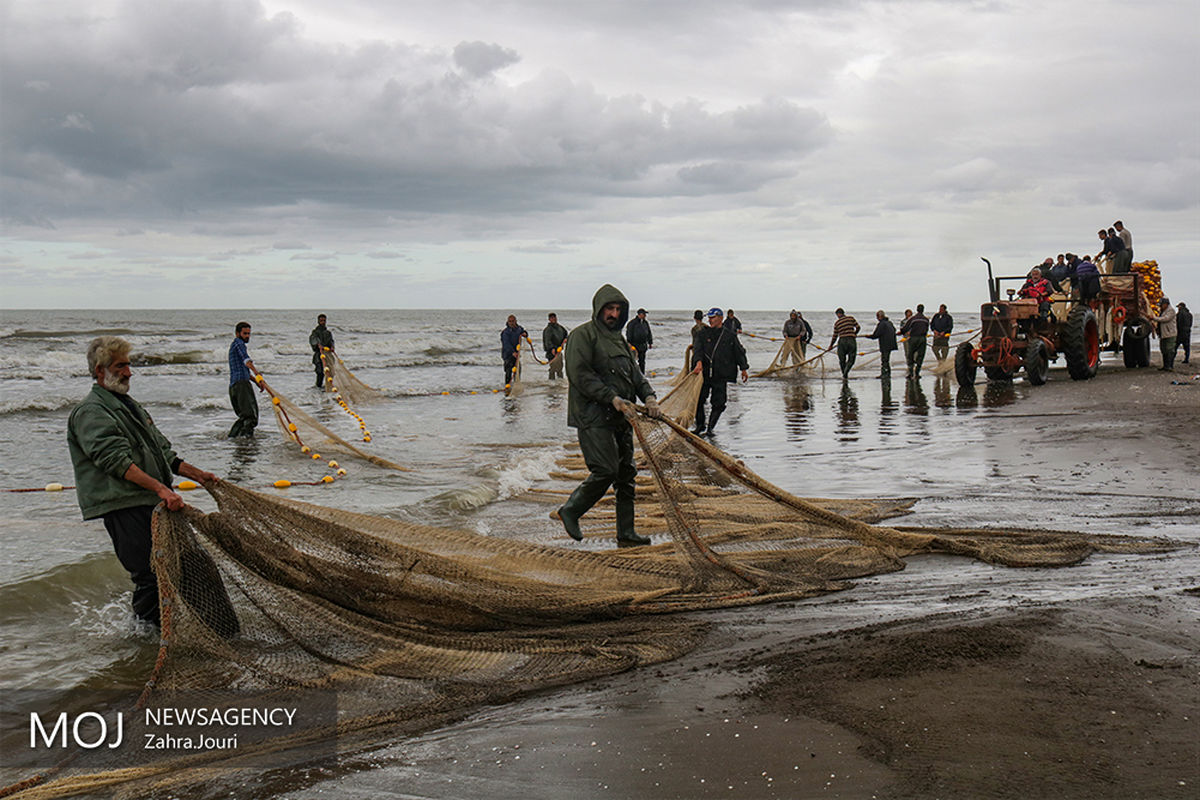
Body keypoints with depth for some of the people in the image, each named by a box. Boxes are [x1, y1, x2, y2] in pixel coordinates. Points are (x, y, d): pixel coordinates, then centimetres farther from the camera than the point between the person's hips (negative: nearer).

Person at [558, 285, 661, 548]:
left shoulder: (618, 338, 21)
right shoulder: (583, 335, -4)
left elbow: (634, 371, 18)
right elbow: (580, 374, -14)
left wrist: (648, 396, -2)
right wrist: (611, 398, -21)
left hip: (620, 418, 8)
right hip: (593, 417, -8)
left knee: (626, 472, 7)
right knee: (605, 471, -15)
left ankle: (626, 533, 13)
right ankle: (570, 511, 5)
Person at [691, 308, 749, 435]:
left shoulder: (730, 335, 7)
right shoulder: (702, 334, 7)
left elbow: (739, 352, 14)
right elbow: (697, 349, -8)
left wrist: (744, 368, 10)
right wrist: (699, 362, -27)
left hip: (722, 376, -1)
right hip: (704, 373, 1)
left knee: (718, 403, -3)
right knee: (698, 400, -1)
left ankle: (710, 428, 8)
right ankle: (700, 426, 18)